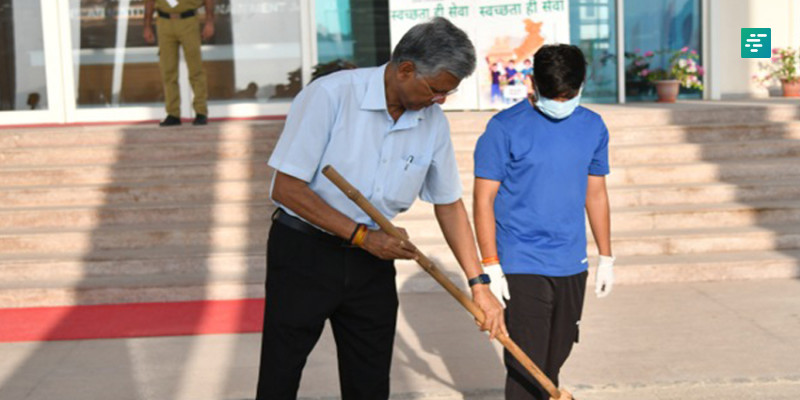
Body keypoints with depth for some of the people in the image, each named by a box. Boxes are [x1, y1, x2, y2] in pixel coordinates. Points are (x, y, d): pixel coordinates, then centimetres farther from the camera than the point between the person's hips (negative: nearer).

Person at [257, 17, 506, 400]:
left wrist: (478, 283, 5)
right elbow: (287, 188, -19)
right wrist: (362, 235, -19)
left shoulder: (433, 123, -2)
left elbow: (448, 204, 9)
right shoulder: (331, 94, -19)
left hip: (372, 261, 5)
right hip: (303, 253, -4)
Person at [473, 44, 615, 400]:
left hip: (572, 266, 5)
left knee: (554, 361, 15)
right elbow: (484, 199, -7)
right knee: (527, 366, -7)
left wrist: (606, 257, 16)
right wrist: (490, 267, -11)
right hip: (522, 267, -5)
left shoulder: (593, 127, 6)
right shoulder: (505, 127, -8)